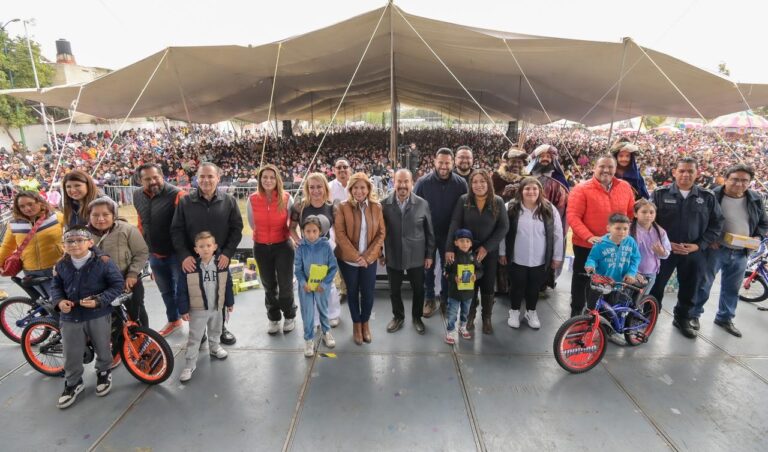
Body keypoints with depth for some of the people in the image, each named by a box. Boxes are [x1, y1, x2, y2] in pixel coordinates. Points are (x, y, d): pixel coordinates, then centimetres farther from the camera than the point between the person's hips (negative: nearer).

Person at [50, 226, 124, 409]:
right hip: (70, 317, 3)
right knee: (71, 355, 12)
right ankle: (73, 383, 36)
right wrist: (59, 301, -11)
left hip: (99, 316, -3)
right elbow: (55, 286, 10)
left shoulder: (103, 261, -17)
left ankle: (103, 373, 43)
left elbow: (118, 284, -12)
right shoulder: (62, 265, -4)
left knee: (102, 349, 15)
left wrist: (99, 300, -22)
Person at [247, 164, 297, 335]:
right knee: (269, 285, 15)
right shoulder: (252, 199, -7)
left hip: (283, 246, -2)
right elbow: (252, 223, 9)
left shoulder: (286, 198, -11)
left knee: (285, 284, 4)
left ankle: (290, 316, 28)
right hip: (261, 247, 2)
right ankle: (273, 318, 33)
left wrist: (284, 234, 6)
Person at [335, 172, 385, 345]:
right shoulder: (343, 207, -7)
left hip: (369, 259, 1)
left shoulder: (376, 207, -1)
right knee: (352, 292, 12)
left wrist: (367, 256, -11)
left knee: (368, 293, 6)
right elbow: (340, 234, -11)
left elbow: (381, 233, -2)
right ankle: (356, 324, 33)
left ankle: (365, 323, 32)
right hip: (348, 259, -1)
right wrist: (356, 256, -16)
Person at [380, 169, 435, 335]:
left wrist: (429, 254, 1)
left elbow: (429, 232, -1)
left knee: (418, 289, 15)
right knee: (394, 290, 16)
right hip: (392, 256, 1)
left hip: (416, 256, 0)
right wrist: (380, 253, 3)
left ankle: (416, 317, 39)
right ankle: (398, 316, 40)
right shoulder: (384, 204, -7)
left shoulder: (422, 204, -8)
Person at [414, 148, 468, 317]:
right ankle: (430, 299, 28)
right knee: (428, 268, 11)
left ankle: (446, 299, 34)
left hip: (450, 234, 1)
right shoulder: (423, 182, -11)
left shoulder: (460, 183, -9)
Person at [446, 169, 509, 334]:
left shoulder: (498, 202, -5)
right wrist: (450, 248, -22)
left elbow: (504, 227, -6)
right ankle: (470, 316, 29)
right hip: (467, 250, 0)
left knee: (488, 286, 9)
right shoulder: (463, 200, -7)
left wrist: (486, 247, -13)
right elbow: (454, 225, -12)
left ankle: (487, 318, 27)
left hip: (489, 251, 1)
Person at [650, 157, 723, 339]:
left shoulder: (708, 197, 2)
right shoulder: (660, 194, -5)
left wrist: (699, 245, -7)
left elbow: (717, 224, 5)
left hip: (694, 253, 3)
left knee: (689, 289, 14)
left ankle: (682, 319, 35)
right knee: (655, 286, 7)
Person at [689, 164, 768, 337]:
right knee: (703, 284, 3)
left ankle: (725, 318, 31)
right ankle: (693, 314, 16)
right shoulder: (712, 196, -12)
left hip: (741, 253, 5)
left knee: (732, 288, 15)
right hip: (715, 249, -5)